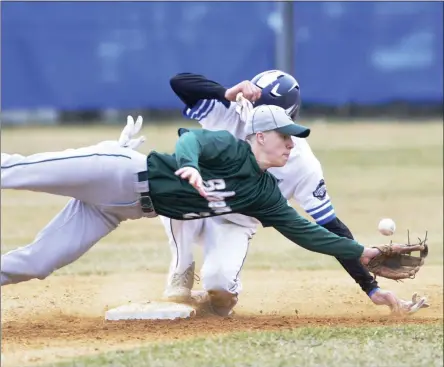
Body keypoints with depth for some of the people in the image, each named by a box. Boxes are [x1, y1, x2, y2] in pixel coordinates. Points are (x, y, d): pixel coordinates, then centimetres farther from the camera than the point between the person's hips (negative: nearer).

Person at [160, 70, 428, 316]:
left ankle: (224, 292, 10)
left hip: (234, 224, -1)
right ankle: (182, 273, -9)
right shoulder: (230, 113, -23)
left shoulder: (302, 163, -23)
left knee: (220, 284, -32)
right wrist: (227, 94, -51)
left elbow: (331, 227, -20)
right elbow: (178, 82, -33)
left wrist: (372, 287, -26)